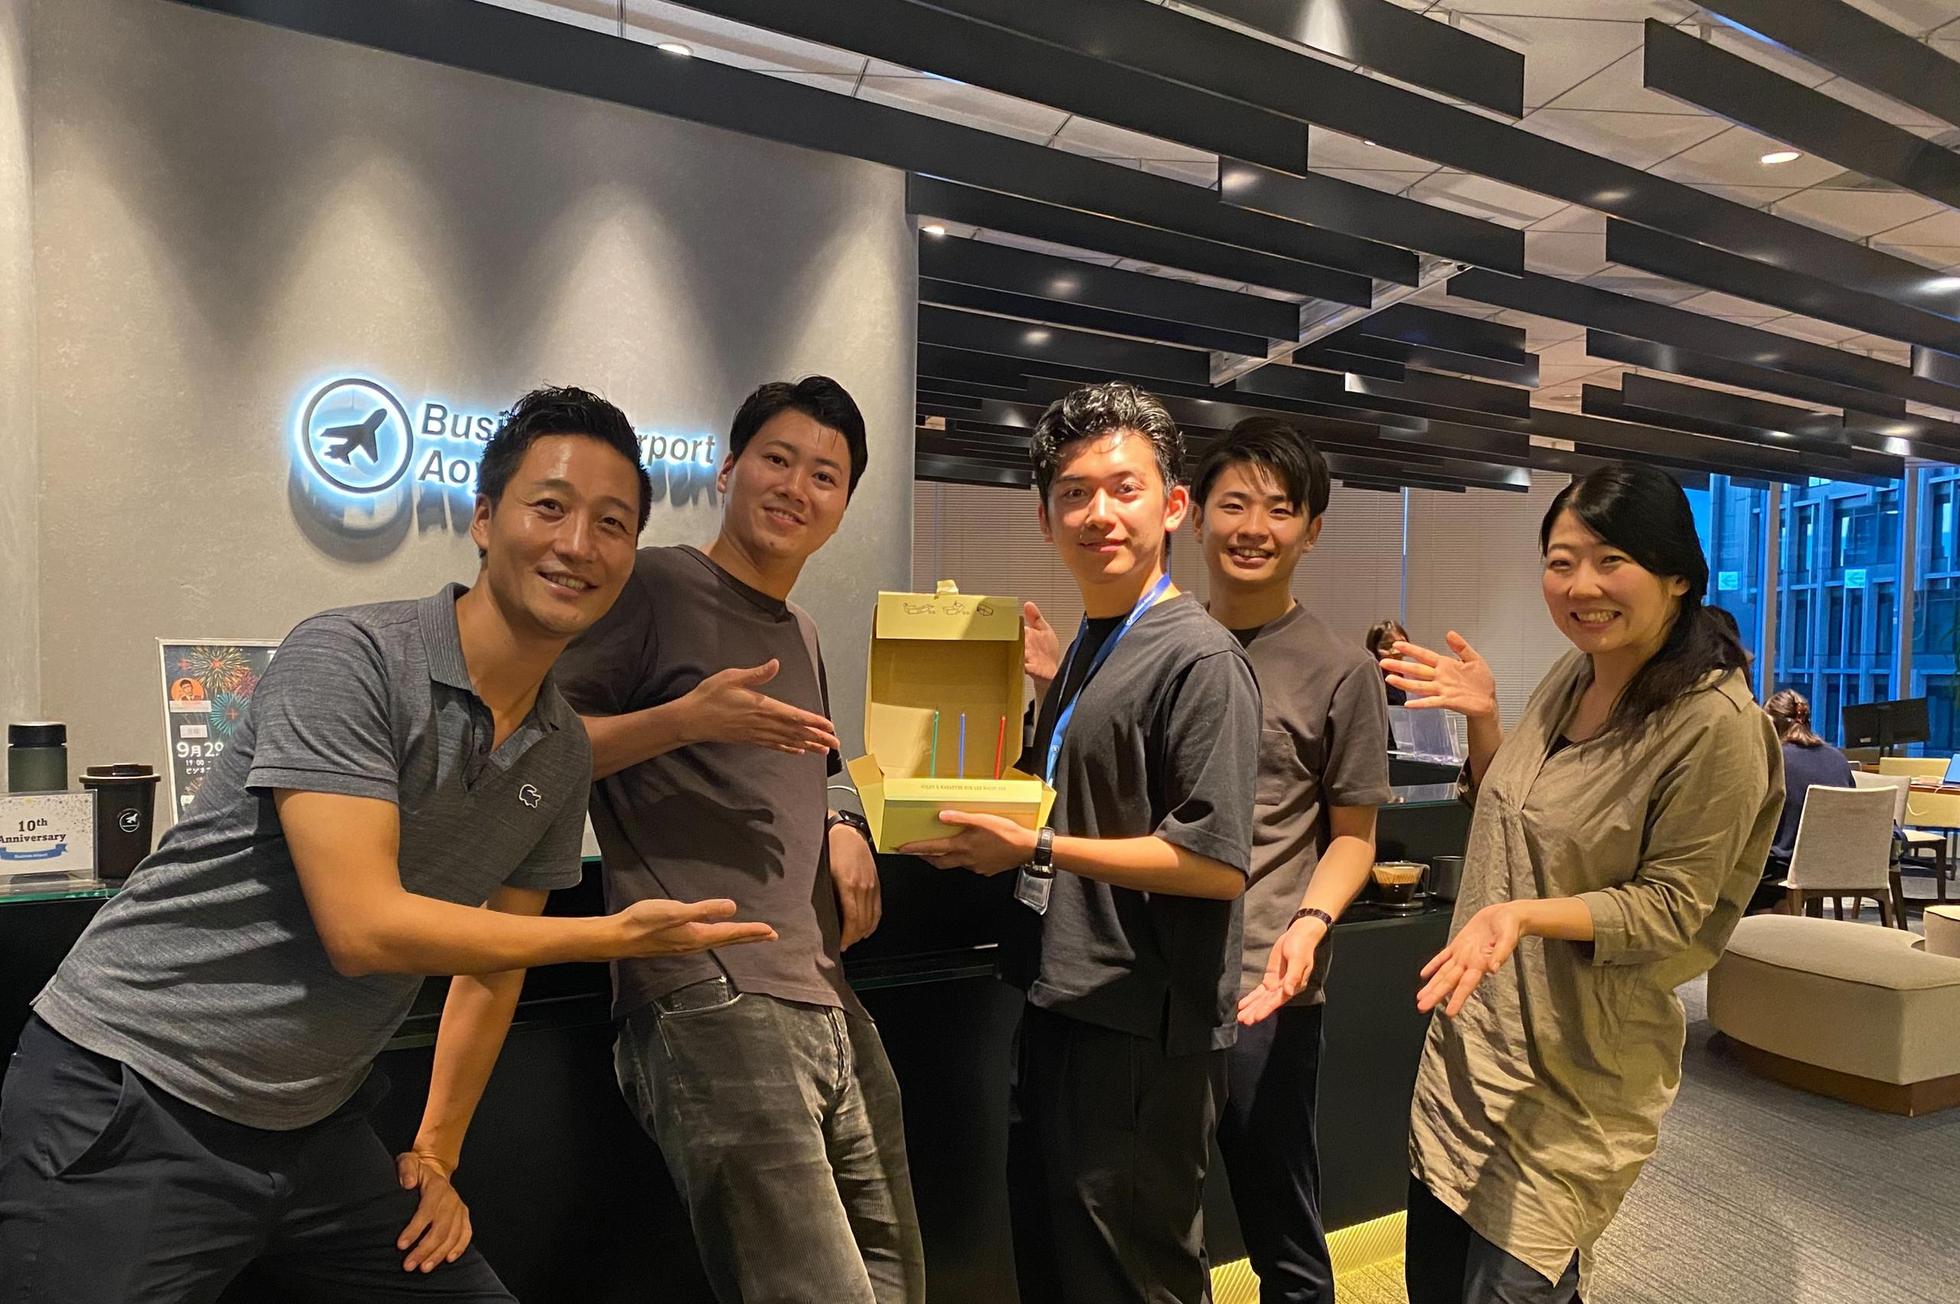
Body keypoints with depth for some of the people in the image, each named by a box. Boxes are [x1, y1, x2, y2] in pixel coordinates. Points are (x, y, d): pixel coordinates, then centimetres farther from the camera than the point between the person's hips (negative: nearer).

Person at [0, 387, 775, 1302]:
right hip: (128, 1105, -6)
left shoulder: (562, 756, 0)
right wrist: (616, 935, -21)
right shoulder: (346, 658, -20)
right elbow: (365, 929, -26)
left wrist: (435, 1157, 11)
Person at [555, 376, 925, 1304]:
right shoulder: (655, 585, -2)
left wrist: (842, 832, 11)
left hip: (829, 1003, 8)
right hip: (710, 1002, -8)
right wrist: (684, 717, -19)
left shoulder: (801, 636, 21)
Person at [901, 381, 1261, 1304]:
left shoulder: (1198, 658, -16)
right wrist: (987, 829, 4)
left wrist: (1036, 848, -20)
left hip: (1141, 1034, -9)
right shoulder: (1085, 650, 11)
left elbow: (1217, 864, -22)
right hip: (1060, 1013, 9)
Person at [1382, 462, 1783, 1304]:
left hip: (1573, 1079, -7)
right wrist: (1483, 720, -1)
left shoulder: (1715, 726, -19)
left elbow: (1669, 911, -16)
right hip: (1470, 1039, 7)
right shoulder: (1570, 679, 2)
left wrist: (1525, 916, -31)